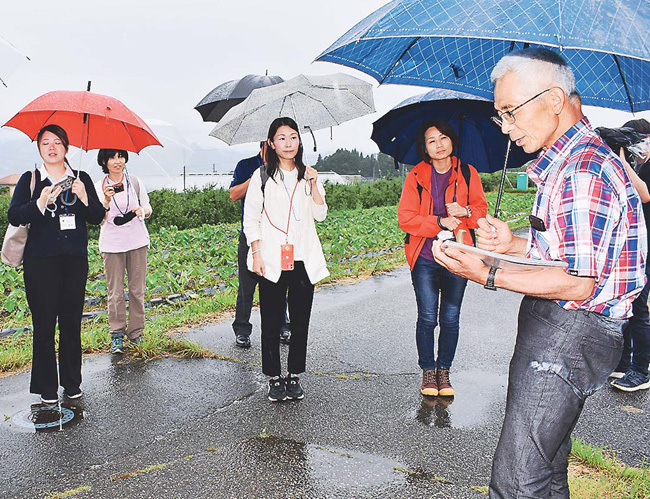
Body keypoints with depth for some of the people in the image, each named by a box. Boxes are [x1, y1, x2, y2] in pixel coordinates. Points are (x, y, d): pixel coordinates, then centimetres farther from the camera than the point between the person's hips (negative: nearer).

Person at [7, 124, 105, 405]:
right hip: (40, 261, -2)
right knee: (44, 324, 0)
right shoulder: (30, 180, 6)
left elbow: (98, 217, 5)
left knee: (72, 322, 6)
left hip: (75, 259, 2)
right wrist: (40, 203, -22)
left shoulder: (81, 179, 11)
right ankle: (47, 387, 11)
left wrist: (84, 198, -13)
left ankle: (72, 382, 18)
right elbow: (14, 216, -5)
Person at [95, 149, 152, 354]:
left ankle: (136, 333, 15)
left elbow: (148, 209, 13)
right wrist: (107, 202, -22)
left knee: (137, 289, 4)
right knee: (115, 292, 0)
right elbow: (99, 219, -4)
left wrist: (142, 210, -10)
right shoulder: (99, 187, 3)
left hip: (137, 241, 1)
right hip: (112, 244, -1)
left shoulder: (135, 182, 7)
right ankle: (117, 334, 11)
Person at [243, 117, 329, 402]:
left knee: (300, 320, 5)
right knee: (271, 322, 2)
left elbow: (321, 215, 3)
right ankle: (274, 378, 14)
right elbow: (250, 218, 2)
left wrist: (313, 185, -9)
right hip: (272, 260, -2)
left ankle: (294, 376, 18)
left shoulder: (308, 175, 11)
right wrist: (256, 253, -6)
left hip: (304, 259, 2)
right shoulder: (262, 176, 4)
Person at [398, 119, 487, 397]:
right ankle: (428, 371, 18)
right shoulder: (416, 177, 1)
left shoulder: (468, 174, 5)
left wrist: (465, 212, -13)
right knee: (427, 318, 0)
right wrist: (440, 222, -16)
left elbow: (482, 212, 9)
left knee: (451, 319, 6)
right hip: (425, 259, -1)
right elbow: (405, 219, -4)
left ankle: (444, 371, 22)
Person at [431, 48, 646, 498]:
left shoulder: (583, 170, -20)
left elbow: (578, 284, -23)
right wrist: (513, 245, 5)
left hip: (570, 330, -11)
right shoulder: (570, 160, 16)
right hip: (556, 328, 11)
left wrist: (488, 275, -24)